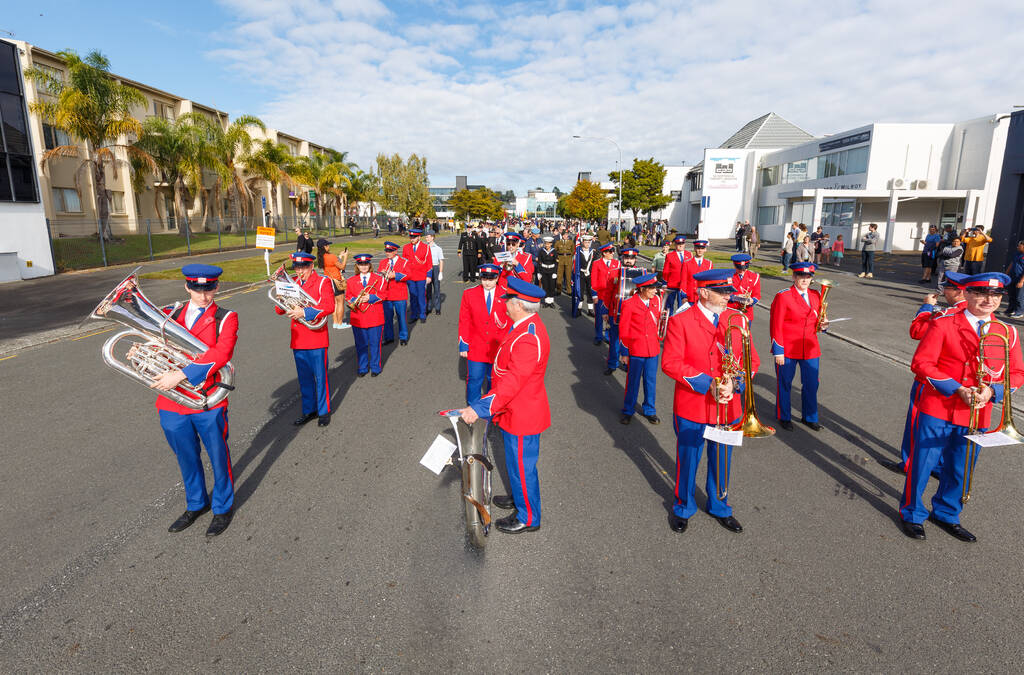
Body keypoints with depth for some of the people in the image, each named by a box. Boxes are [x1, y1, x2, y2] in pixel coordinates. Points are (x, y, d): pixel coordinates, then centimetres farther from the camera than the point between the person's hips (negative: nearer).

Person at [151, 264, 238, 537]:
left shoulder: (226, 318, -7)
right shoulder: (172, 314, 8)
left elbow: (221, 353, -22)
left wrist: (181, 375, -30)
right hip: (171, 403, 5)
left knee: (218, 457, 9)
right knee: (186, 458, 20)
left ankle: (222, 508, 30)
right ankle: (196, 504, 41)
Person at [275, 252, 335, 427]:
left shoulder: (323, 282, -4)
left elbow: (329, 306, -18)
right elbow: (279, 310, 11)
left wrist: (304, 312, -25)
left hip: (316, 339, -5)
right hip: (298, 339, 5)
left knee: (320, 377, 2)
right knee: (304, 378, 13)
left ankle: (324, 411, 14)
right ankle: (309, 411, 26)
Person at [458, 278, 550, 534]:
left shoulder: (528, 339, -32)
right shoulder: (527, 325, 1)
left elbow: (511, 383, -35)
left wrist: (479, 409, -34)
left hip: (521, 416, -10)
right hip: (515, 412, 10)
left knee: (521, 466, 8)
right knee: (517, 462, 27)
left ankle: (528, 518, 28)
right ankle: (519, 497, 49)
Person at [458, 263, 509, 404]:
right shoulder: (469, 294, -3)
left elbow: (510, 323, 0)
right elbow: (464, 322, 0)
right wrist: (463, 345, -2)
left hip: (498, 348, 0)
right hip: (476, 348, 0)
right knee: (474, 379, 6)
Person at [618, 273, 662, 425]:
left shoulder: (657, 301, 1)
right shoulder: (629, 304, -11)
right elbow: (623, 331, -6)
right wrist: (625, 352, -4)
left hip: (653, 350, 4)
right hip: (636, 350, -4)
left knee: (651, 381, 14)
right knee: (633, 382, 8)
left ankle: (649, 410, 30)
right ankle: (628, 411, 25)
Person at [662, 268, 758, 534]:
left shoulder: (737, 320, 2)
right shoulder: (680, 321, -12)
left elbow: (752, 359, 3)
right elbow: (670, 363, -16)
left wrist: (734, 383, -16)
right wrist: (708, 384, -22)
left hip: (728, 409, 4)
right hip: (692, 409, -4)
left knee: (722, 461, 19)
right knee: (688, 461, 13)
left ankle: (719, 507, 42)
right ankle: (683, 508, 36)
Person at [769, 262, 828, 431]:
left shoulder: (816, 295, 8)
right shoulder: (783, 296, -10)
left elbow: (817, 319, 20)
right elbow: (775, 326, -11)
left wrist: (823, 325, -4)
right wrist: (778, 351, -13)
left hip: (810, 349, 5)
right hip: (787, 350, -5)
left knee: (811, 384, 11)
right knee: (784, 384, 7)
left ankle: (809, 417, 29)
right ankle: (784, 417, 24)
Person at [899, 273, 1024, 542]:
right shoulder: (943, 324, -8)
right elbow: (920, 363, -11)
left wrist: (992, 390, -12)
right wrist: (957, 389, -18)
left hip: (975, 416, 4)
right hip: (937, 410, -4)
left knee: (959, 470, 16)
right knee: (922, 464, 4)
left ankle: (946, 514, 38)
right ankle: (912, 514, 24)